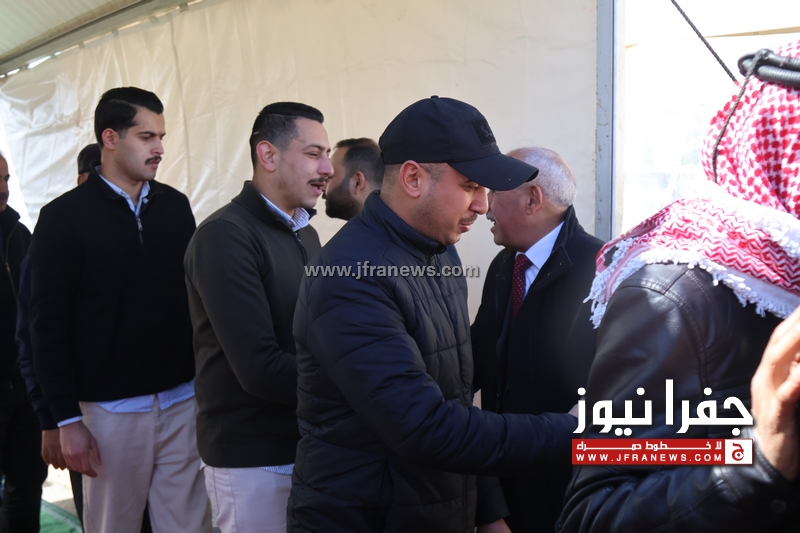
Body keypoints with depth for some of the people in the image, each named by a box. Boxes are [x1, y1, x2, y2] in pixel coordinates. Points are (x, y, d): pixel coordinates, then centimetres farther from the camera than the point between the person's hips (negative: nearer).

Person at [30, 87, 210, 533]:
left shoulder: (176, 206, 6)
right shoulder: (64, 216, -5)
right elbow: (49, 325, -5)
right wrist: (67, 419, -8)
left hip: (184, 400, 3)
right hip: (112, 408, -3)